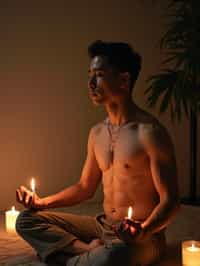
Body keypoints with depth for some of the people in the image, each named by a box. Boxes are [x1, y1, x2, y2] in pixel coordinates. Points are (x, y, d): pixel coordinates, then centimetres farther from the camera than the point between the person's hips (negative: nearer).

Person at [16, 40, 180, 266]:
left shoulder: (150, 133, -15)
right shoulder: (97, 133, 9)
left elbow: (170, 201, -14)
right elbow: (85, 187, 19)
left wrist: (144, 231, -33)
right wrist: (42, 202, 5)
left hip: (143, 236, -7)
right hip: (103, 227, 8)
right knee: (27, 220, 0)